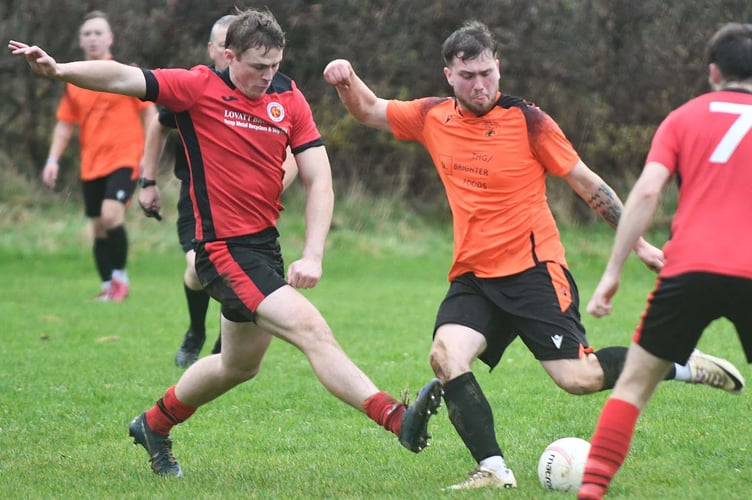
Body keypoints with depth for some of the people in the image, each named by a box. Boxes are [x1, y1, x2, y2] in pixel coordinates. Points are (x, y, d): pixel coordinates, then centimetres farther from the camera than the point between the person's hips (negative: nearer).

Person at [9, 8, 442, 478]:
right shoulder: (199, 87, -8)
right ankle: (399, 419, -33)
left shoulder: (289, 98, 3)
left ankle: (154, 426, 42)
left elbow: (319, 180, 0)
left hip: (266, 245, 7)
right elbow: (124, 78, -20)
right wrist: (59, 69, -36)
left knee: (240, 365, 22)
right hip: (224, 248, -7)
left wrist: (313, 255, -11)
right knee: (311, 329, -21)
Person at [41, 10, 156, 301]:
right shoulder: (74, 83, 9)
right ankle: (108, 287, 17)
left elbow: (148, 113, 0)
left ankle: (120, 277, -7)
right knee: (98, 227, 6)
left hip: (124, 158, -5)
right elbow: (64, 124, 14)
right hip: (91, 165, 5)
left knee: (111, 215, -22)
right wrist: (53, 160, 4)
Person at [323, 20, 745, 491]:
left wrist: (639, 244, 3)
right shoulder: (433, 118, 5)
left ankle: (683, 366, 10)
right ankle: (494, 470, -16)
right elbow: (369, 110, 21)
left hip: (534, 270, -4)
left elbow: (587, 183, 0)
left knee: (578, 377, -13)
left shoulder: (528, 121, -7)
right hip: (473, 277, 4)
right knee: (446, 355, -21)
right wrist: (347, 80, -1)